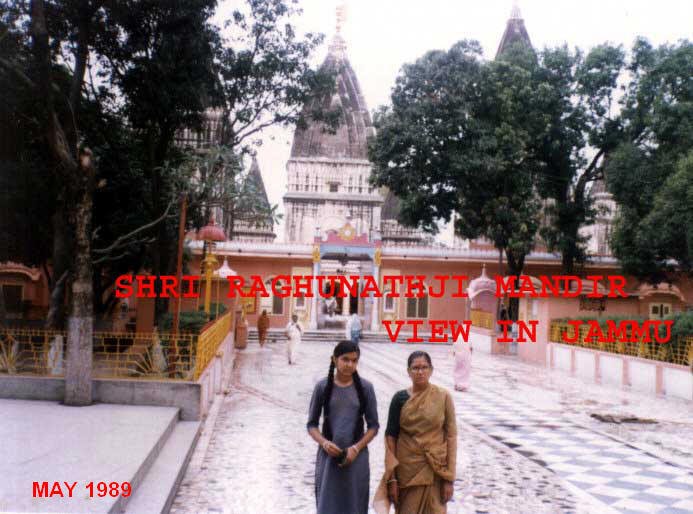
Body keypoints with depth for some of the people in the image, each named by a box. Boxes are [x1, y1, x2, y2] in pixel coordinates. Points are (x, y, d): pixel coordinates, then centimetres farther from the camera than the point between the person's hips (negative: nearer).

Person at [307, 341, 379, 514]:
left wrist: (357, 448, -12)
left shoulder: (365, 388, -2)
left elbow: (373, 425, 2)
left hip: (356, 457, 0)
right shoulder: (322, 387, -2)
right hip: (328, 456, 0)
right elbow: (312, 424, 3)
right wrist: (324, 442, -14)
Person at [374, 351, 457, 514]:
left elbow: (451, 436, -3)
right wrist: (391, 478, -7)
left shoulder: (443, 397, -4)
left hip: (434, 469, 0)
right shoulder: (400, 398, -3)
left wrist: (449, 478, -7)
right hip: (406, 469, 1)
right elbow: (391, 437, -3)